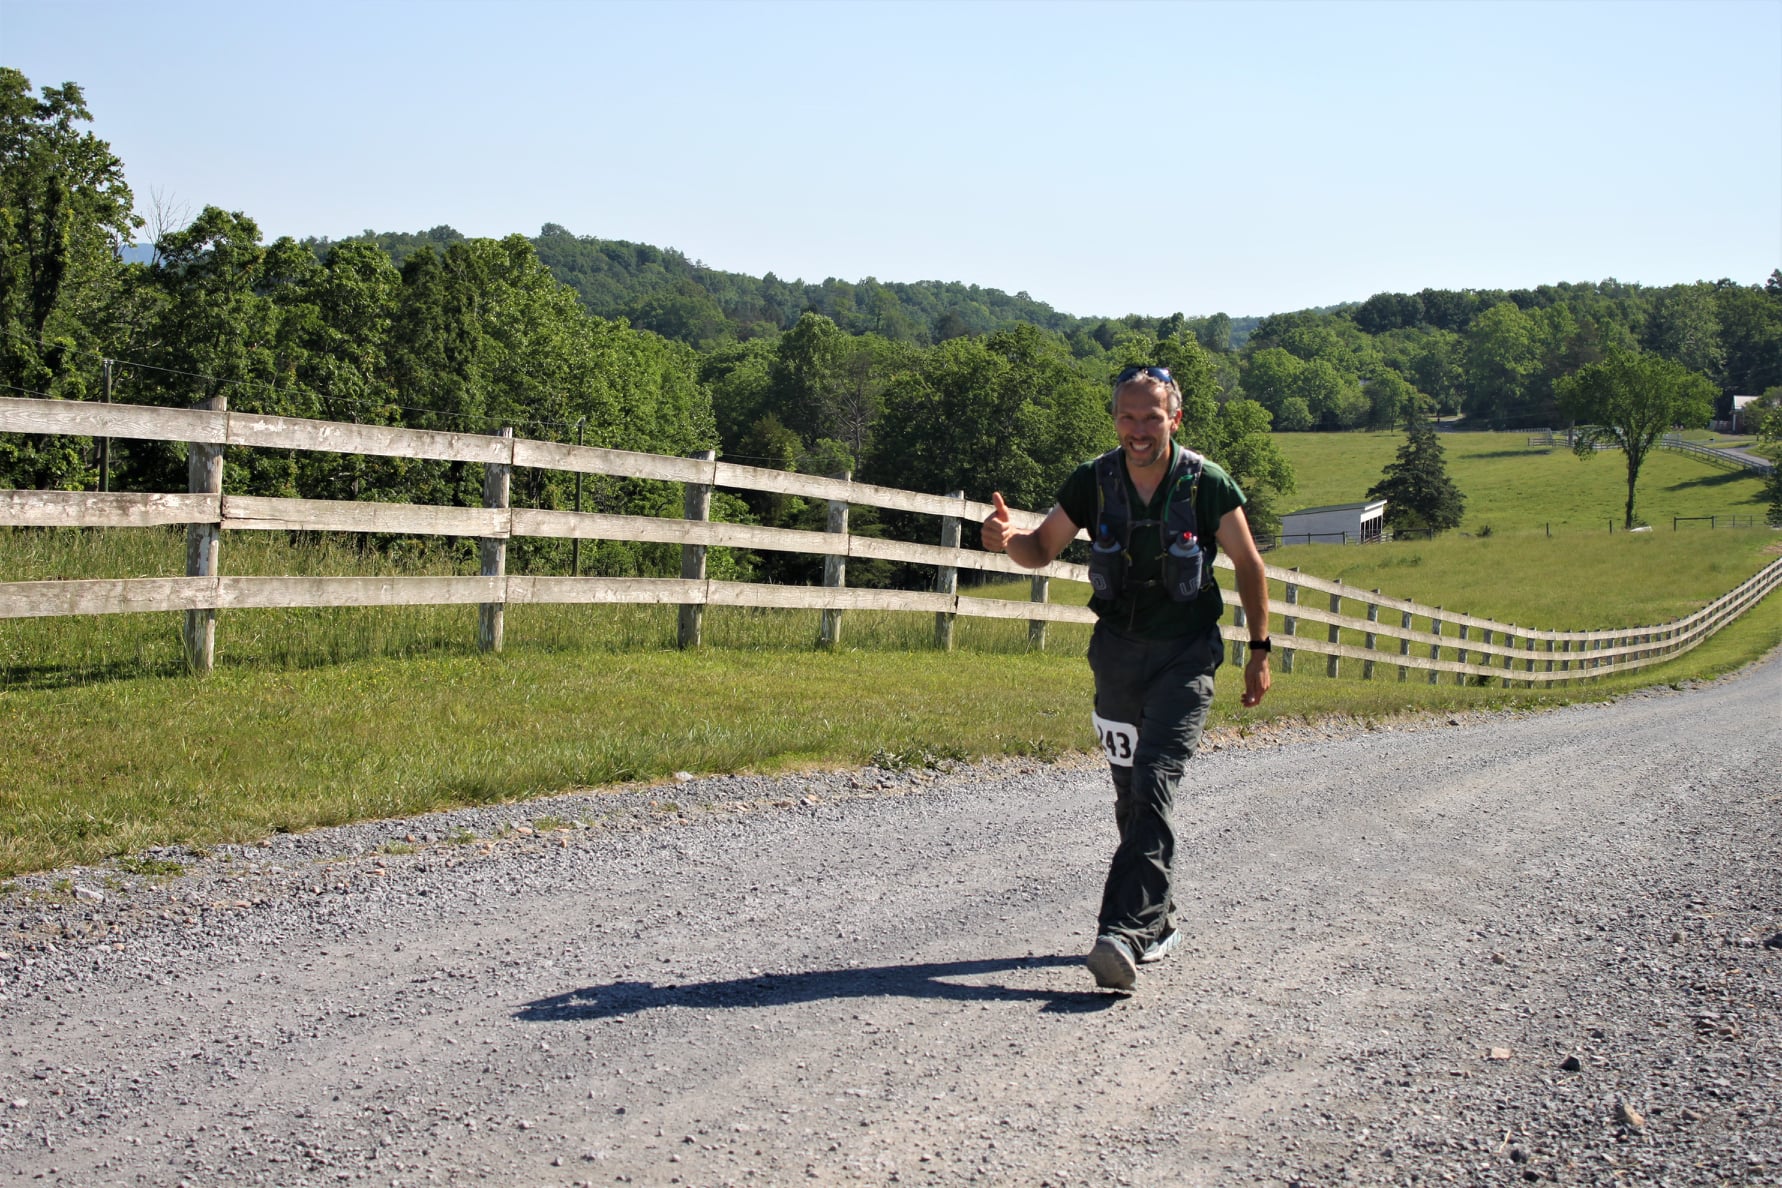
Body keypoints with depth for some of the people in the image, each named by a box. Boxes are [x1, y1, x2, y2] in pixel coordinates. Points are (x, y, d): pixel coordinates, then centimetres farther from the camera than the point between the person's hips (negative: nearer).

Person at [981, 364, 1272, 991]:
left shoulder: (1207, 483, -11)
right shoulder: (1094, 481, -4)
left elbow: (1249, 566, 1)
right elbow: (1042, 549, 5)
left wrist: (1260, 649, 3)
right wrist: (1008, 536, -18)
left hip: (1185, 654, -4)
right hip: (1118, 649, 4)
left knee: (1154, 784, -19)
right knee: (1130, 793, 10)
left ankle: (1122, 932, -27)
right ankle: (1157, 920, 27)